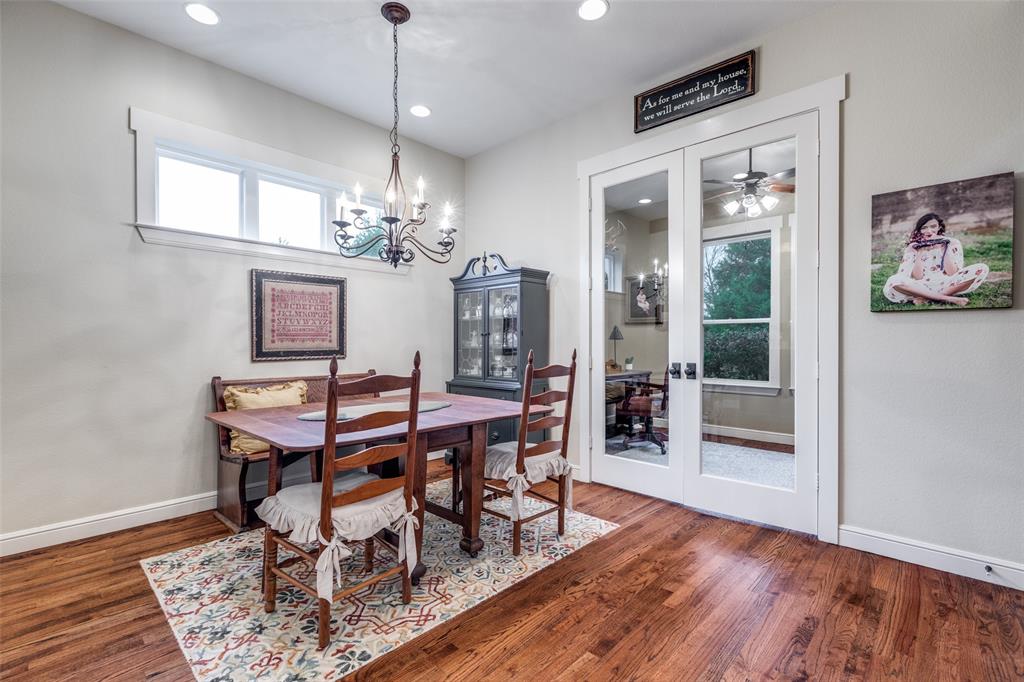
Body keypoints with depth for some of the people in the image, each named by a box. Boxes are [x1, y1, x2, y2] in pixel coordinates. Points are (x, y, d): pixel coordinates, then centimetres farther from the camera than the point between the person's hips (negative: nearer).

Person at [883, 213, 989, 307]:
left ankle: (926, 299, -25)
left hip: (947, 285, 2)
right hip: (921, 288, -2)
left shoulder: (952, 243, 4)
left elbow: (952, 274, -6)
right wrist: (920, 252, -12)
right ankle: (950, 299, -27)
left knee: (981, 268, -21)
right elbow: (917, 277, -8)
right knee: (893, 282, -32)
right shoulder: (912, 248, 1)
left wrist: (944, 249, -10)